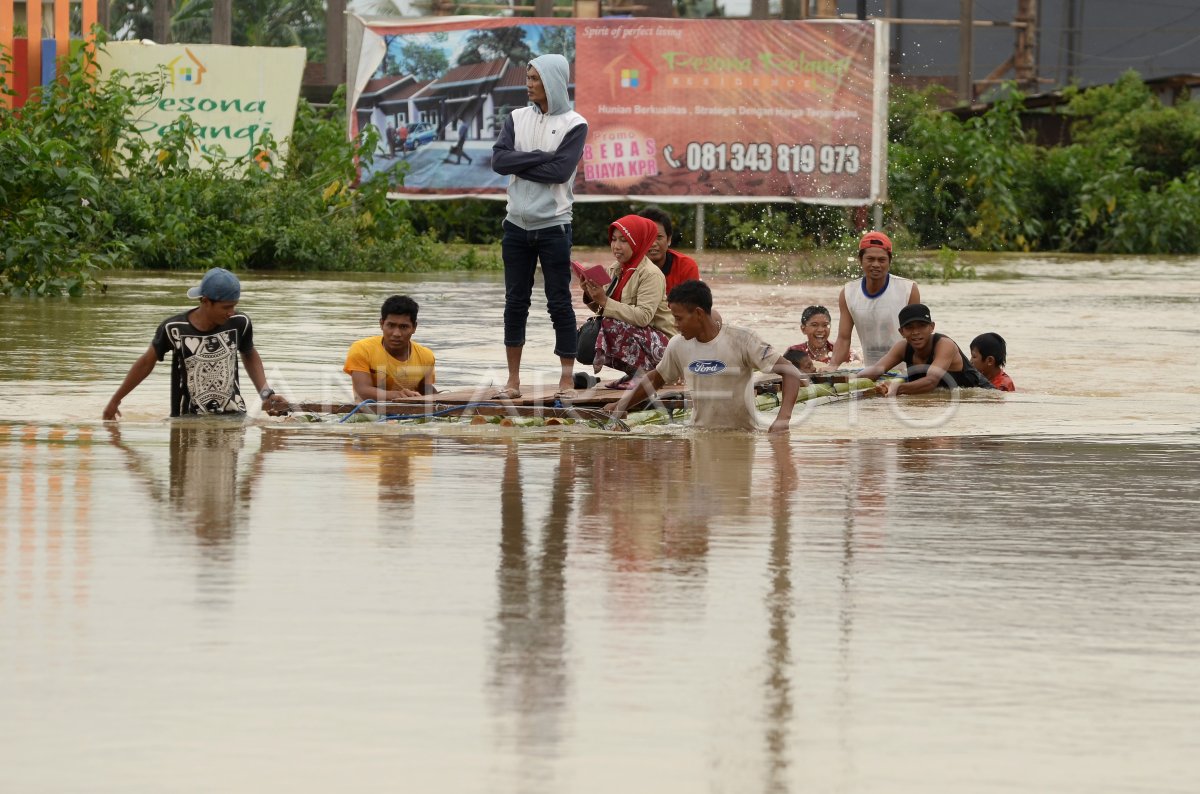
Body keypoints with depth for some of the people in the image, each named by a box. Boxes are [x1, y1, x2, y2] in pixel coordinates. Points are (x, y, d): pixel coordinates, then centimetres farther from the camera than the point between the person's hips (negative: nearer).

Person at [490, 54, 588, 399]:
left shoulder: (574, 125, -4)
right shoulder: (517, 118, 8)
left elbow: (560, 170, -16)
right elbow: (499, 159, -6)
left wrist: (519, 165, -9)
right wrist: (541, 157, -13)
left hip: (553, 225, -4)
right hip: (517, 224, 4)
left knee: (559, 304, -1)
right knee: (515, 302, 6)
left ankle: (566, 380, 2)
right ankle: (513, 381, 12)